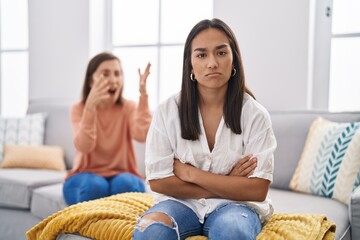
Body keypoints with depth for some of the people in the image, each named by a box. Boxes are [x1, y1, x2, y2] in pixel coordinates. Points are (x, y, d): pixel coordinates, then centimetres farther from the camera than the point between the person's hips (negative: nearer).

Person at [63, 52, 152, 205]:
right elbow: (84, 147, -24)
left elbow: (142, 135, -24)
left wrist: (143, 96, -33)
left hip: (122, 176, 1)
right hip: (87, 177, -1)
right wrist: (90, 106, -38)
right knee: (95, 186, -34)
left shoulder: (128, 107, -3)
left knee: (125, 184, -33)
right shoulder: (79, 108, -5)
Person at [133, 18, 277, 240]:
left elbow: (257, 190, -12)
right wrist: (227, 185, -11)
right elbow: (158, 181, -8)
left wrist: (190, 173, -15)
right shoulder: (167, 111, -7)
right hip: (181, 202, 1)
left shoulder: (255, 114, -8)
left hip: (234, 204, 0)